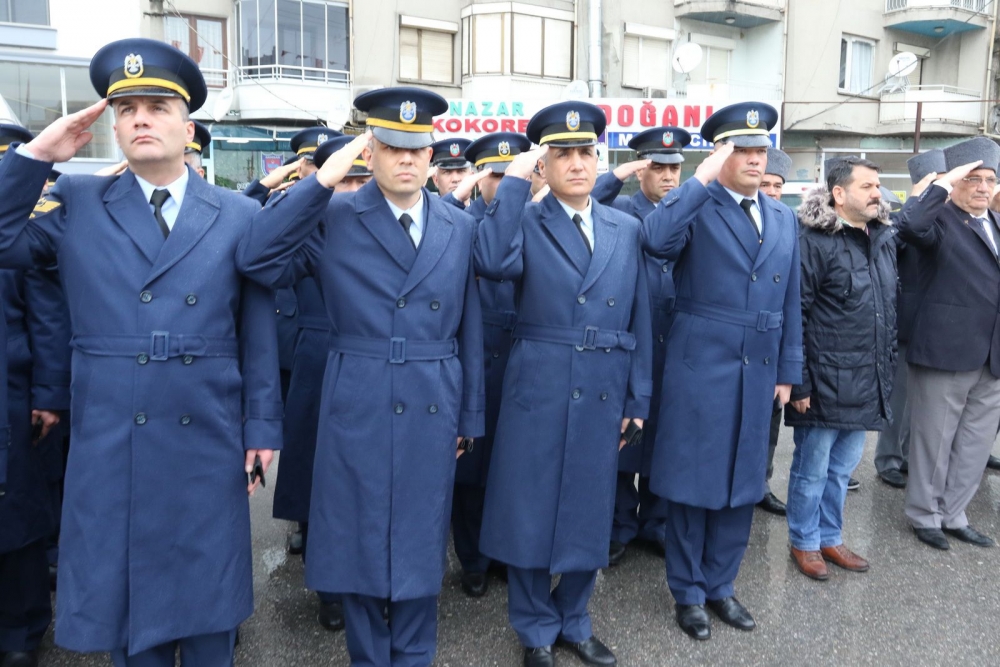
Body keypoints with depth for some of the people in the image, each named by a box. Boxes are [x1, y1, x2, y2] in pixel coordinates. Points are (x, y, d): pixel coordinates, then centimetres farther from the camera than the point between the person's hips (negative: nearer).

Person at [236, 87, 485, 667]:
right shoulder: (334, 218, -3)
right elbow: (257, 261, -18)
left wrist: (470, 415, 7)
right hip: (358, 409, -1)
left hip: (432, 411, 2)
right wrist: (320, 181, -18)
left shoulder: (461, 226, 5)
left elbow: (470, 329, 6)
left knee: (420, 546, 14)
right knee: (358, 545, 11)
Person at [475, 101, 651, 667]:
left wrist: (638, 398, 6)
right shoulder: (525, 222, -3)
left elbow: (640, 320, 9)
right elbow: (492, 262, -26)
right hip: (537, 393, -3)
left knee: (589, 514, 14)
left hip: (604, 397, 3)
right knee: (529, 513, 7)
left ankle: (574, 620, 36)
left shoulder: (627, 229, 8)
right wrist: (514, 180, -19)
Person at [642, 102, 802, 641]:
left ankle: (719, 585, 32)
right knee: (692, 483, 5)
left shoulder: (783, 218, 11)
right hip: (700, 368, -5)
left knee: (743, 484, 14)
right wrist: (702, 179, -25)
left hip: (758, 372, 6)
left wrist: (788, 370, 11)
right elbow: (654, 240, -30)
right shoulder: (696, 207, -7)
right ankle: (687, 591, 23)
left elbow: (790, 301, 14)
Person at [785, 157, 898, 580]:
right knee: (812, 470, 8)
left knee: (842, 467, 18)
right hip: (825, 381, -6)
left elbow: (890, 308, 16)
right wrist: (798, 382, -15)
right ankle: (804, 543, 26)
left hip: (868, 381, 6)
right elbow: (794, 316, -14)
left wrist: (888, 367, 14)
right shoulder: (815, 241, -13)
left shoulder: (884, 237, 9)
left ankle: (830, 537, 34)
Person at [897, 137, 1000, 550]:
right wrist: (943, 184, -21)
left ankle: (952, 515, 29)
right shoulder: (942, 220, -8)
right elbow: (909, 226, -32)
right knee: (934, 441, 6)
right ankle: (925, 516, 23)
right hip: (946, 351, -7)